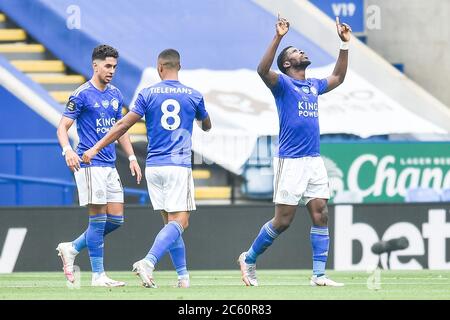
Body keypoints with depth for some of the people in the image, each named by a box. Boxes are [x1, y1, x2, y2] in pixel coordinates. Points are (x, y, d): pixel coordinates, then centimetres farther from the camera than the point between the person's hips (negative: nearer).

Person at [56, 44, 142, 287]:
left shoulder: (115, 95, 13)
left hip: (109, 165, 7)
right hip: (89, 164, -7)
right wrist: (67, 150, -28)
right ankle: (98, 275, -2)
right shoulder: (81, 95, -8)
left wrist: (132, 158, 16)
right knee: (98, 219, -7)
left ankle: (71, 249, 19)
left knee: (116, 219, 5)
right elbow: (63, 127, -9)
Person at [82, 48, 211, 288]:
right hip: (179, 167, -2)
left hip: (153, 167, 3)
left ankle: (183, 275, 9)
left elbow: (124, 125, -4)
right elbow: (206, 126, 23)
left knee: (171, 222, 11)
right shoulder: (193, 96, 3)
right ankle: (148, 262, -30)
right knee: (179, 222, -8)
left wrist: (96, 148, 1)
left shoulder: (148, 94, 1)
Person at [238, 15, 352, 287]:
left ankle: (319, 275, 1)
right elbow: (263, 70, -23)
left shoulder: (313, 85, 17)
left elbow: (338, 78, 34)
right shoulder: (283, 83, -3)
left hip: (315, 161, 6)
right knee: (283, 221, -3)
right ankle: (249, 259, 17)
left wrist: (345, 43, 27)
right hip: (291, 162, -6)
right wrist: (278, 38, -31)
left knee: (321, 216, -1)